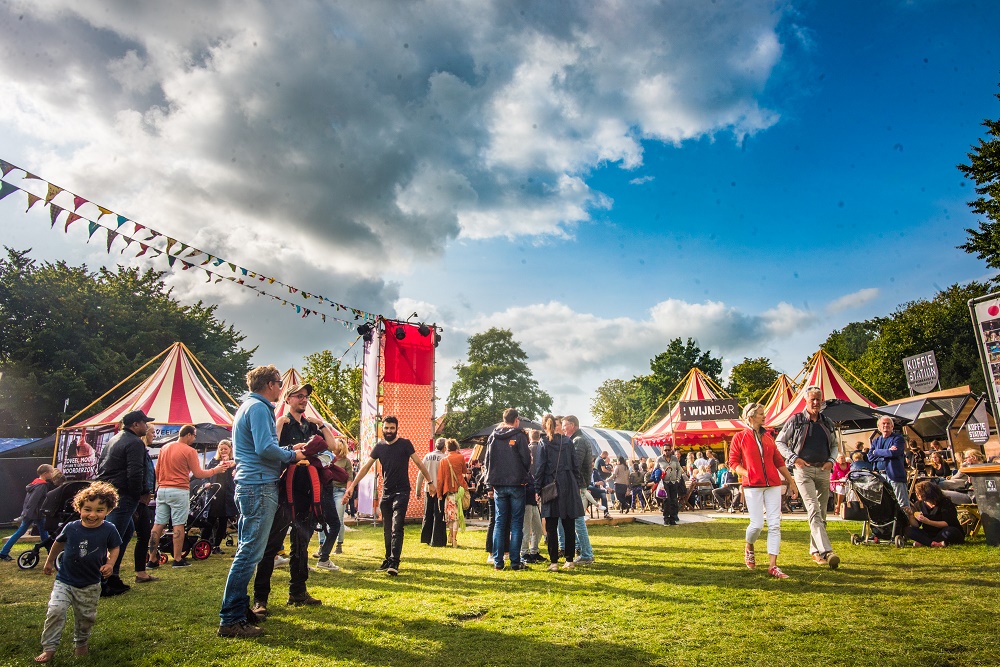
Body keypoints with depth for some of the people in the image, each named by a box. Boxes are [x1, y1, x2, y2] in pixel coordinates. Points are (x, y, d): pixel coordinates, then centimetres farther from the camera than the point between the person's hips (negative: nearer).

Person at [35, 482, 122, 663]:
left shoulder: (109, 530, -16)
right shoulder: (71, 528, -13)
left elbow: (115, 547, 0)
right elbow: (58, 543, 9)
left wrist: (110, 563, -16)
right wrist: (49, 561, 20)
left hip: (90, 585, 0)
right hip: (64, 581, 0)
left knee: (86, 617, 12)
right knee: (55, 611, -16)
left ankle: (81, 643, 37)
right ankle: (49, 648, 0)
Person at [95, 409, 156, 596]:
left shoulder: (113, 440, 19)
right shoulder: (135, 443, -13)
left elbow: (100, 466, 24)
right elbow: (135, 473, -21)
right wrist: (140, 493, -7)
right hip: (122, 496, -10)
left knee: (127, 531, 20)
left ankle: (112, 576, 22)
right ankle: (101, 584, -7)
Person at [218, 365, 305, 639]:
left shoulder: (248, 407, 20)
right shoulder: (258, 408, -12)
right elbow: (266, 449, -22)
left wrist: (288, 453, 13)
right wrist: (292, 455, -6)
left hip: (248, 485, 11)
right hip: (260, 486, -11)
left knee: (247, 551, 17)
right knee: (250, 553, -7)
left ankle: (239, 609, 26)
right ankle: (231, 620, -2)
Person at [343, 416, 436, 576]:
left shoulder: (405, 444, -6)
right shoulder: (379, 446, 5)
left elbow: (419, 463, -5)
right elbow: (366, 467, 6)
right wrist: (352, 486, 1)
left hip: (401, 492, -5)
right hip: (386, 492, 5)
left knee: (396, 528, -13)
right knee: (387, 530, 11)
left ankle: (394, 563, -14)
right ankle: (388, 559, 22)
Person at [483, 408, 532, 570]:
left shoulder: (493, 436, 6)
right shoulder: (519, 436, -8)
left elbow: (487, 459, 9)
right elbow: (526, 459, -9)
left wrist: (491, 481, 14)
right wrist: (525, 476, 9)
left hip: (498, 485, 4)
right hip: (516, 484, -4)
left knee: (499, 523, 9)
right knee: (516, 524, 3)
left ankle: (497, 561, 10)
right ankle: (515, 562, 5)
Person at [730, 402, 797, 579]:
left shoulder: (768, 437, 12)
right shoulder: (740, 437, -1)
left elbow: (779, 461, 16)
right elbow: (733, 462, 0)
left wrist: (791, 481, 15)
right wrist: (746, 474, -15)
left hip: (773, 485, 4)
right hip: (753, 486, -4)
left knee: (774, 524, -1)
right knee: (757, 524, -6)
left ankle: (773, 565, 4)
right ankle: (749, 548, 27)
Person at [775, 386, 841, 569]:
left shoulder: (827, 422, 12)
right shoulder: (795, 420, 0)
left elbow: (834, 445, 22)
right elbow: (779, 442, 2)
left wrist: (832, 460, 3)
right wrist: (794, 458, -10)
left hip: (823, 470, 5)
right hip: (803, 469, -5)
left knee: (821, 513, 9)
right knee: (814, 510, -17)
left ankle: (815, 551, 21)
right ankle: (827, 551, -25)